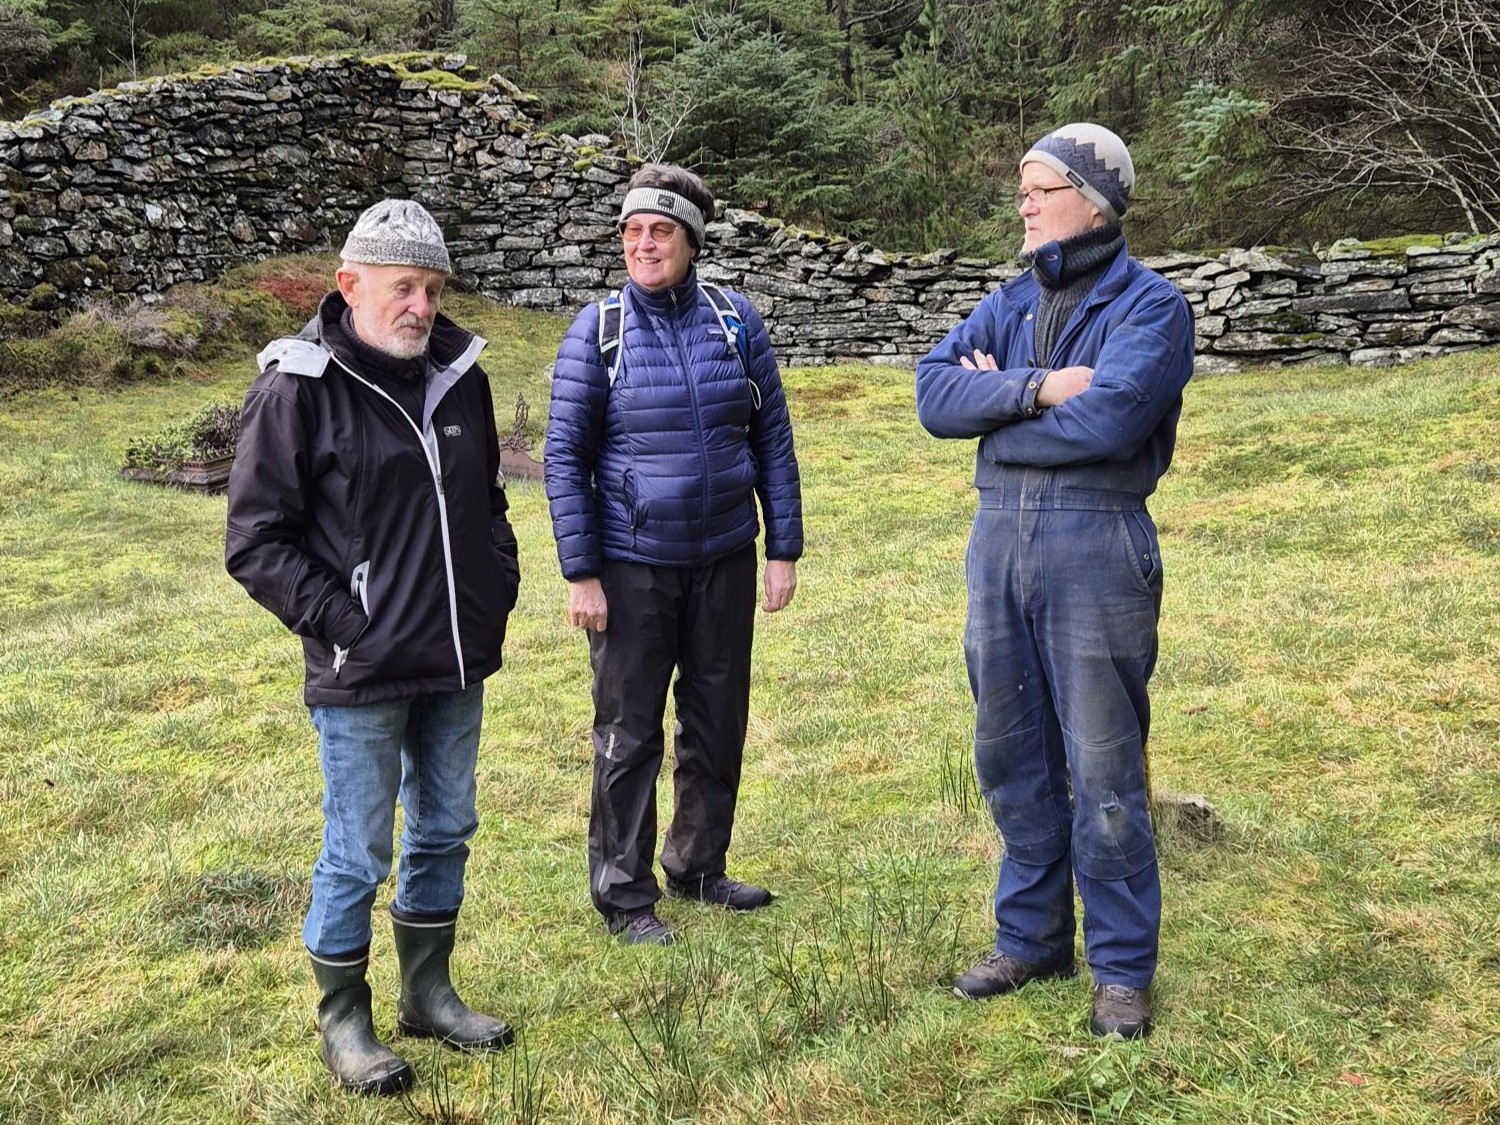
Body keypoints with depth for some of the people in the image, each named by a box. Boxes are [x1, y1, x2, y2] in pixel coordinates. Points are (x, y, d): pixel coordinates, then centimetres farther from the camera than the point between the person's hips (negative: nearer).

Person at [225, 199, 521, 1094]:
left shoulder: (460, 376, 6)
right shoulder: (299, 390, -13)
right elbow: (256, 541, -11)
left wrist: (500, 583, 8)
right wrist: (340, 620, -16)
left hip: (458, 667, 6)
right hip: (362, 679, -6)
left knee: (445, 832, 17)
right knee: (359, 855, 5)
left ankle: (429, 993, 36)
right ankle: (344, 1021, 25)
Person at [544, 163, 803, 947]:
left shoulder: (735, 321, 1)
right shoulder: (598, 330, -5)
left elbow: (772, 438, 5)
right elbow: (565, 455, -6)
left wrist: (784, 549, 1)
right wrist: (581, 572, -10)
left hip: (726, 559, 3)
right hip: (633, 565, -3)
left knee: (718, 721, 13)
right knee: (629, 733, 4)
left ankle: (699, 867, 31)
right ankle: (624, 895, 17)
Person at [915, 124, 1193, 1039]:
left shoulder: (1150, 305, -5)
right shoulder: (1010, 303, 13)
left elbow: (1105, 418, -21)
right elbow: (934, 393, -1)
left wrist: (994, 398, -6)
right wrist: (1035, 388, -15)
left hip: (1096, 545, -6)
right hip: (999, 539, 6)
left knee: (1103, 769, 1)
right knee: (1013, 758, 13)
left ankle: (1124, 969, 15)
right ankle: (1032, 939, 29)